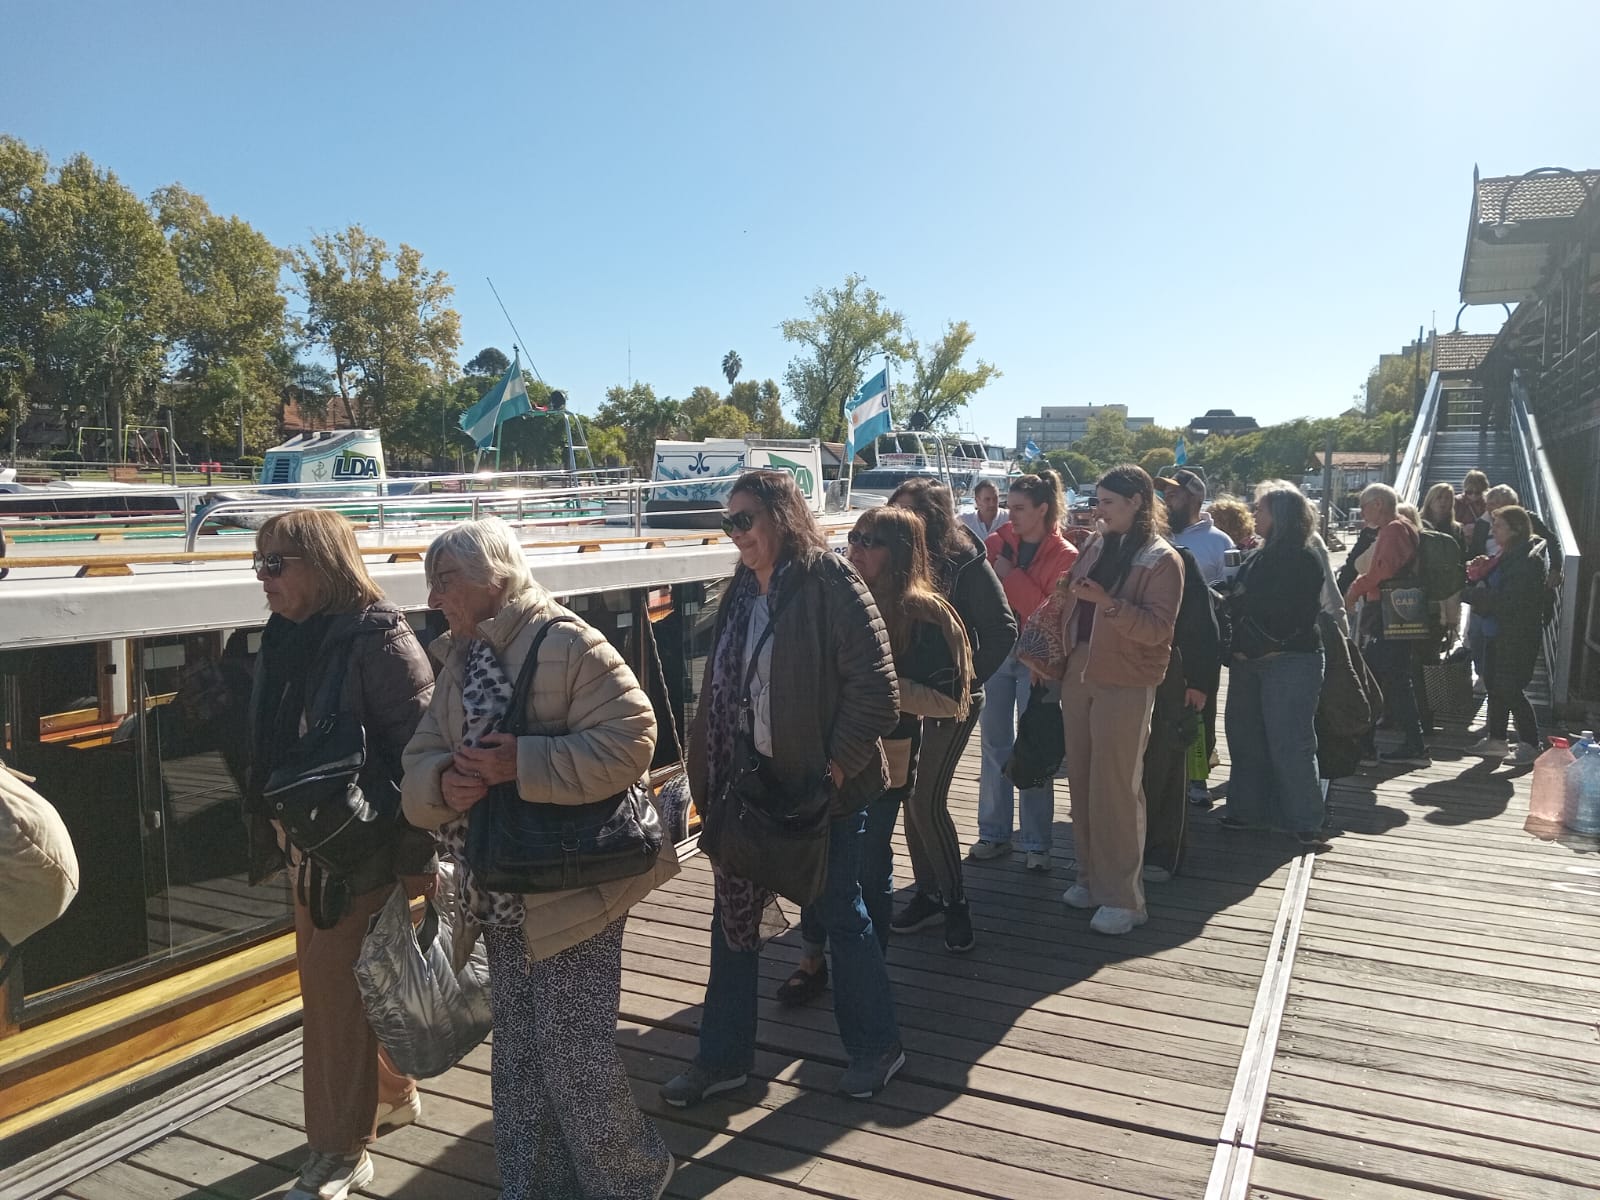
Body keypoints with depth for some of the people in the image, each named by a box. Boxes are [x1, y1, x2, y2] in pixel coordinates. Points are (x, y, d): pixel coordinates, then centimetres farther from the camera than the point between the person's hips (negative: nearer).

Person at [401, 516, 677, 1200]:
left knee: (575, 1056, 1)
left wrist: (521, 764, -27)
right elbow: (419, 765, 8)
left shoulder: (566, 644, -15)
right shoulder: (457, 663, 9)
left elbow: (627, 740, -23)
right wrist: (442, 784, -15)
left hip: (573, 892, -8)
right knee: (516, 1059, 19)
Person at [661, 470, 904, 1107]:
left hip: (821, 789, -7)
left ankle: (876, 1046, 32)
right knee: (732, 917, 14)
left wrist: (836, 768, -17)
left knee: (841, 913, 9)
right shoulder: (743, 591, 8)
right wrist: (716, 778, 10)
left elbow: (875, 686, -18)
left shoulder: (829, 582, -15)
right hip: (749, 784, 7)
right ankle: (723, 1057, 31)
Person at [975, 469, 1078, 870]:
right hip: (994, 651, 4)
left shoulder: (1065, 557, -4)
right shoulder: (998, 542, 5)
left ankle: (1037, 843, 9)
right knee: (995, 745, 9)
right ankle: (994, 833, 19)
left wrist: (1010, 576, -15)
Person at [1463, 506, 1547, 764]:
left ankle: (1530, 745, 6)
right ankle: (1496, 739, 21)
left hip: (1518, 636, -9)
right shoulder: (1504, 556, 12)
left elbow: (1506, 600, -22)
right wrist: (1481, 575, -4)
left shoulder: (1529, 560, -16)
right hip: (1498, 632, 9)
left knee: (1511, 689, -5)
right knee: (1495, 685, 12)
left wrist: (1470, 593, -16)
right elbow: (1492, 590, 15)